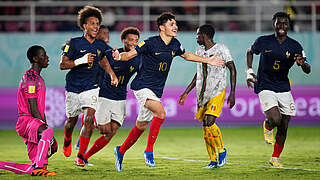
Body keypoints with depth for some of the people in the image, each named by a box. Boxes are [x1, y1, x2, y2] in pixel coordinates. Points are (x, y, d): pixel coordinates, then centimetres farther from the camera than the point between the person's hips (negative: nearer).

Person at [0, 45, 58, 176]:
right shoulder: (30, 79, -11)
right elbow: (33, 110, -16)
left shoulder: (38, 78, 21)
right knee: (48, 132, -39)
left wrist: (45, 125, 17)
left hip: (36, 122, 10)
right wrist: (46, 128, -16)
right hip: (27, 121, -10)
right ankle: (39, 168, -40)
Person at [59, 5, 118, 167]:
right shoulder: (74, 43, -9)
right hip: (73, 88, -1)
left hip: (91, 88, 1)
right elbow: (62, 64, -12)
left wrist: (112, 74, 14)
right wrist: (81, 60, -24)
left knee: (89, 119, -17)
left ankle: (80, 156, -12)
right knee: (71, 120, 13)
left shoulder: (101, 45, 3)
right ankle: (67, 141, 49)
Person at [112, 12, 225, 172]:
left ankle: (121, 151, 33)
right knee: (160, 113, -28)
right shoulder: (151, 43, -15)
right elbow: (130, 54, -15)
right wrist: (119, 56, -37)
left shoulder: (175, 45, 4)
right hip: (142, 87, -7)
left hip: (156, 90, 7)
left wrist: (207, 61, 25)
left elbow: (186, 55, 25)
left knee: (141, 126, 12)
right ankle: (149, 150, -17)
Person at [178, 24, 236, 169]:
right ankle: (213, 161, 9)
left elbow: (232, 70, -4)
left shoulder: (221, 49, -7)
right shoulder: (199, 51, 13)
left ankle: (222, 150, -2)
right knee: (205, 128, 2)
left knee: (209, 122, -22)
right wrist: (186, 93, 21)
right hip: (203, 94, 7)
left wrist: (232, 93, -11)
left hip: (217, 92, -6)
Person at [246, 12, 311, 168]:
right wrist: (249, 72, 5)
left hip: (284, 89, 3)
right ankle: (267, 126, 14)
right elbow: (250, 52, 16)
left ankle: (275, 158, 21)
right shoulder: (263, 41, -5)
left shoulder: (295, 46, -2)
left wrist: (302, 63, -25)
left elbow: (307, 70, -2)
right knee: (275, 119, -24)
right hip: (265, 87, -3)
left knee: (283, 127, 2)